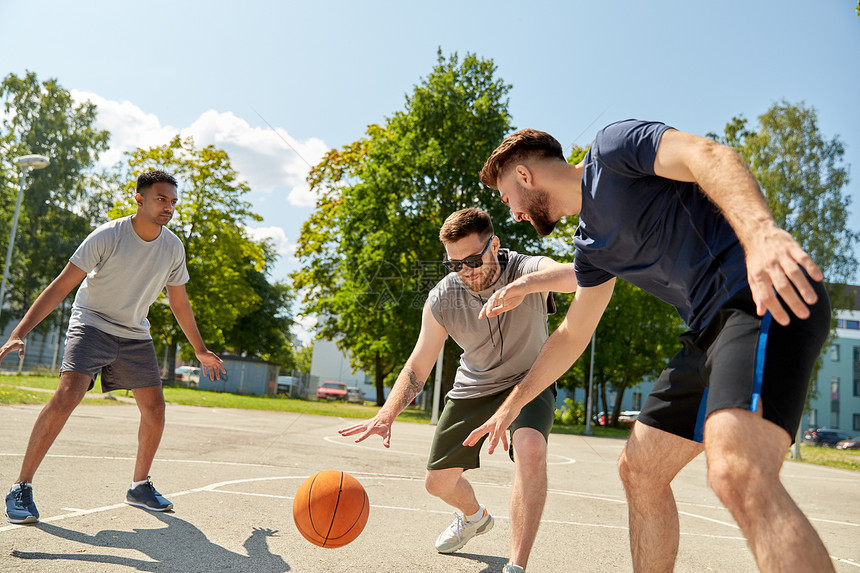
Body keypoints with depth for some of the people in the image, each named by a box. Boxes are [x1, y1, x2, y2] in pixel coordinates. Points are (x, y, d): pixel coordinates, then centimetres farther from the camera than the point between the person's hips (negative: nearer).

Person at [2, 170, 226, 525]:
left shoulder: (173, 248, -4)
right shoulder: (108, 236, -19)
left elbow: (179, 302, 9)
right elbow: (61, 286, -20)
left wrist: (200, 350, 14)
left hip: (135, 335, 5)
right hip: (91, 323, -5)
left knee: (155, 408, 0)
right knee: (68, 394, -24)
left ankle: (140, 486, 20)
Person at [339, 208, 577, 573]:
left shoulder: (528, 270, -27)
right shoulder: (442, 299, -19)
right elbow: (417, 369, -14)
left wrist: (524, 286, -66)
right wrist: (387, 414, -31)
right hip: (473, 387, 4)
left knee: (529, 447, -37)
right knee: (438, 482, 10)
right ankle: (474, 517, 47)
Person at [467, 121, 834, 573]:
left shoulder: (611, 147, -1)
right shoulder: (593, 247, 23)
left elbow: (708, 155, -18)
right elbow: (572, 335, 29)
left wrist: (759, 230, -37)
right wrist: (512, 404, 33)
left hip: (766, 301, -9)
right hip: (709, 328, 10)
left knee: (737, 475, -29)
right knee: (639, 469, 12)